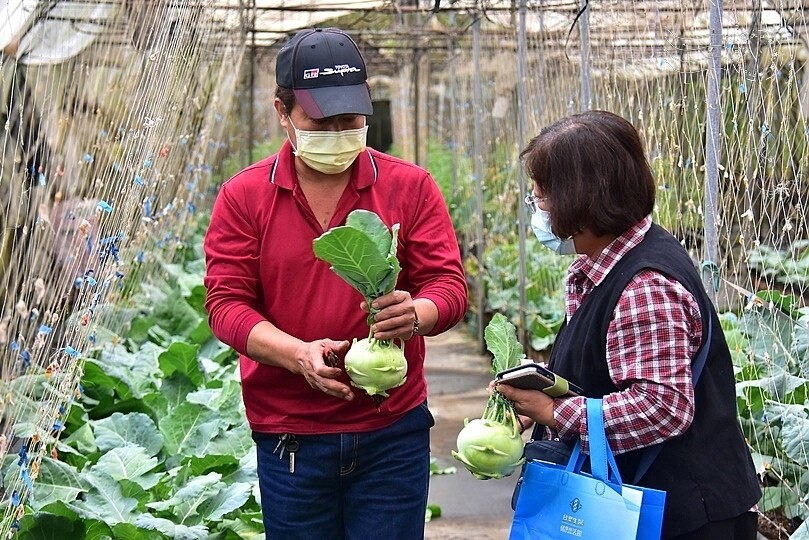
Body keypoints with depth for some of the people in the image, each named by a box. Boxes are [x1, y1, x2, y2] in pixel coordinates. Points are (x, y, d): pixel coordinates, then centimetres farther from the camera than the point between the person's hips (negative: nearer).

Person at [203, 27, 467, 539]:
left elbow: (449, 284, -2)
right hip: (289, 436, 0)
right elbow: (227, 301, -3)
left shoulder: (411, 187, 0)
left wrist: (414, 314, -26)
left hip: (393, 432, 0)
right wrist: (299, 354, -21)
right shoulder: (243, 197, 0)